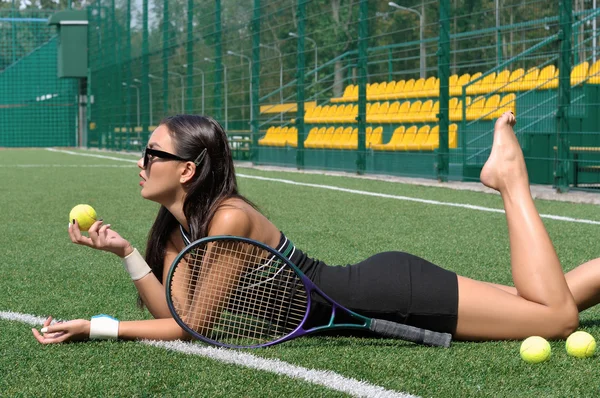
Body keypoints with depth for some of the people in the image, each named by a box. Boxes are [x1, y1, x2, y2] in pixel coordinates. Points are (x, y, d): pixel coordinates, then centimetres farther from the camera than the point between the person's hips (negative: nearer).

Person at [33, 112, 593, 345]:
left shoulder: (228, 218, -22)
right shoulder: (177, 229, 4)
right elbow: (170, 311, -2)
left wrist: (96, 327, -18)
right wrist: (125, 254, -13)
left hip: (388, 294, -7)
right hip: (364, 298, 7)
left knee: (559, 315, -9)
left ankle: (511, 178, 7)